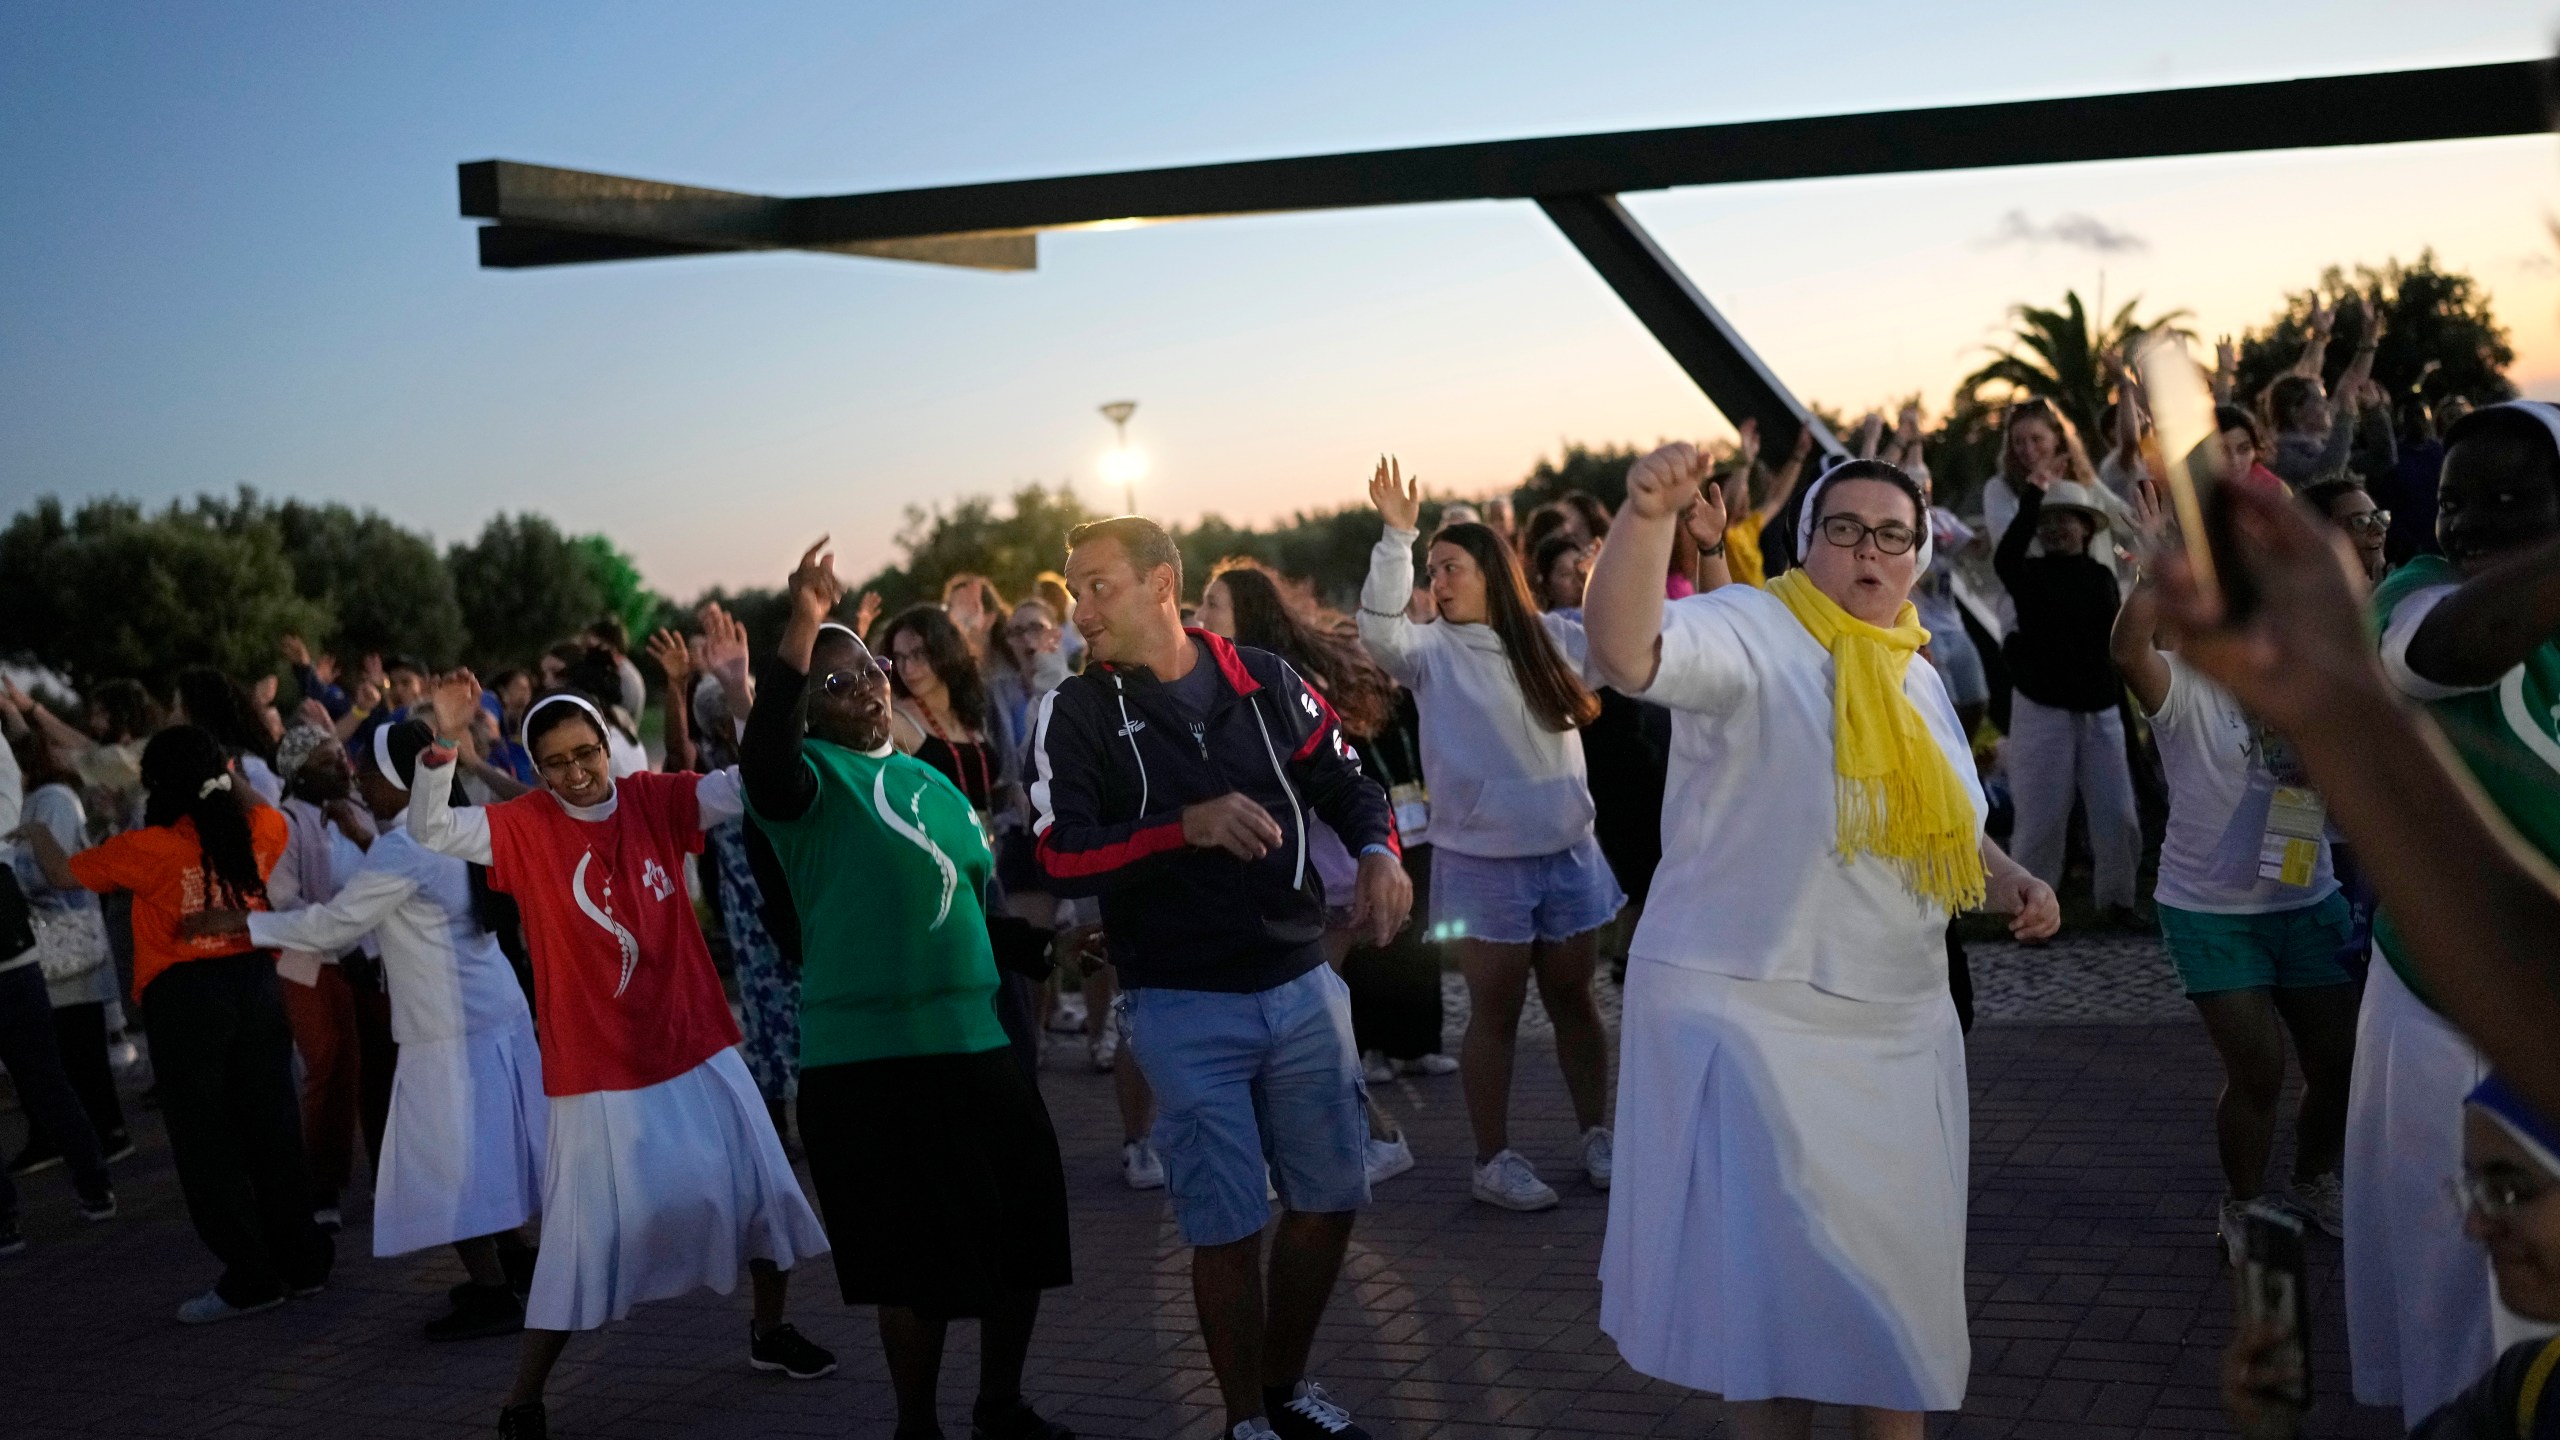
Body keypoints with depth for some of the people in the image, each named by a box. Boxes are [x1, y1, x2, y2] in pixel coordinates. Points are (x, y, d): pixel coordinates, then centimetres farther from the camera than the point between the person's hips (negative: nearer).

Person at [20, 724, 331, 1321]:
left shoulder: (149, 848, -14)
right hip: (255, 982, 5)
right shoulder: (260, 830, -2)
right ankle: (301, 1260, 22)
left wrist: (37, 835, 20)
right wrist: (232, 780, 29)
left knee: (205, 1140, 5)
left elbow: (63, 873, 1)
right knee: (272, 1126, 14)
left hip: (183, 998, -5)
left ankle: (250, 1278, 8)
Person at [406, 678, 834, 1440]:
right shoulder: (524, 826, -9)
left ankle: (770, 1329, 38)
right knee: (587, 1232, -3)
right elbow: (429, 830, -20)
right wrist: (444, 743, -35)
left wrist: (741, 698, -24)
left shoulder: (655, 798, -3)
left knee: (762, 1188, 14)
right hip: (598, 1068, -4)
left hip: (698, 1047, 4)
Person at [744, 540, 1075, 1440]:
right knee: (920, 1259, 1)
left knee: (1021, 1231, 13)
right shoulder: (813, 775, -6)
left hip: (977, 1039, 7)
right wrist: (802, 627, -38)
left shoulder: (930, 780, 16)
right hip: (866, 1055, -7)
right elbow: (763, 761, -31)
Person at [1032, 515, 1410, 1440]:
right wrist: (1187, 828, -30)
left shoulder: (1262, 680, 2)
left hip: (1303, 986, 3)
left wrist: (1377, 853, -12)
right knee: (1226, 1227, 2)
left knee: (1328, 1199, 12)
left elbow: (1345, 784, 10)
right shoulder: (1074, 716, -6)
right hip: (1184, 1009, -3)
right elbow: (1063, 861, -16)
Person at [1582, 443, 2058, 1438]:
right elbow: (1626, 649, -32)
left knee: (1894, 1267, 15)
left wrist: (2008, 880, 6)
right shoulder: (1746, 631, -11)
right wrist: (1647, 518, -48)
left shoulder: (1918, 677, 13)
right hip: (1750, 1013, -7)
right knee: (1778, 1274, -1)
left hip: (1899, 1026, 7)